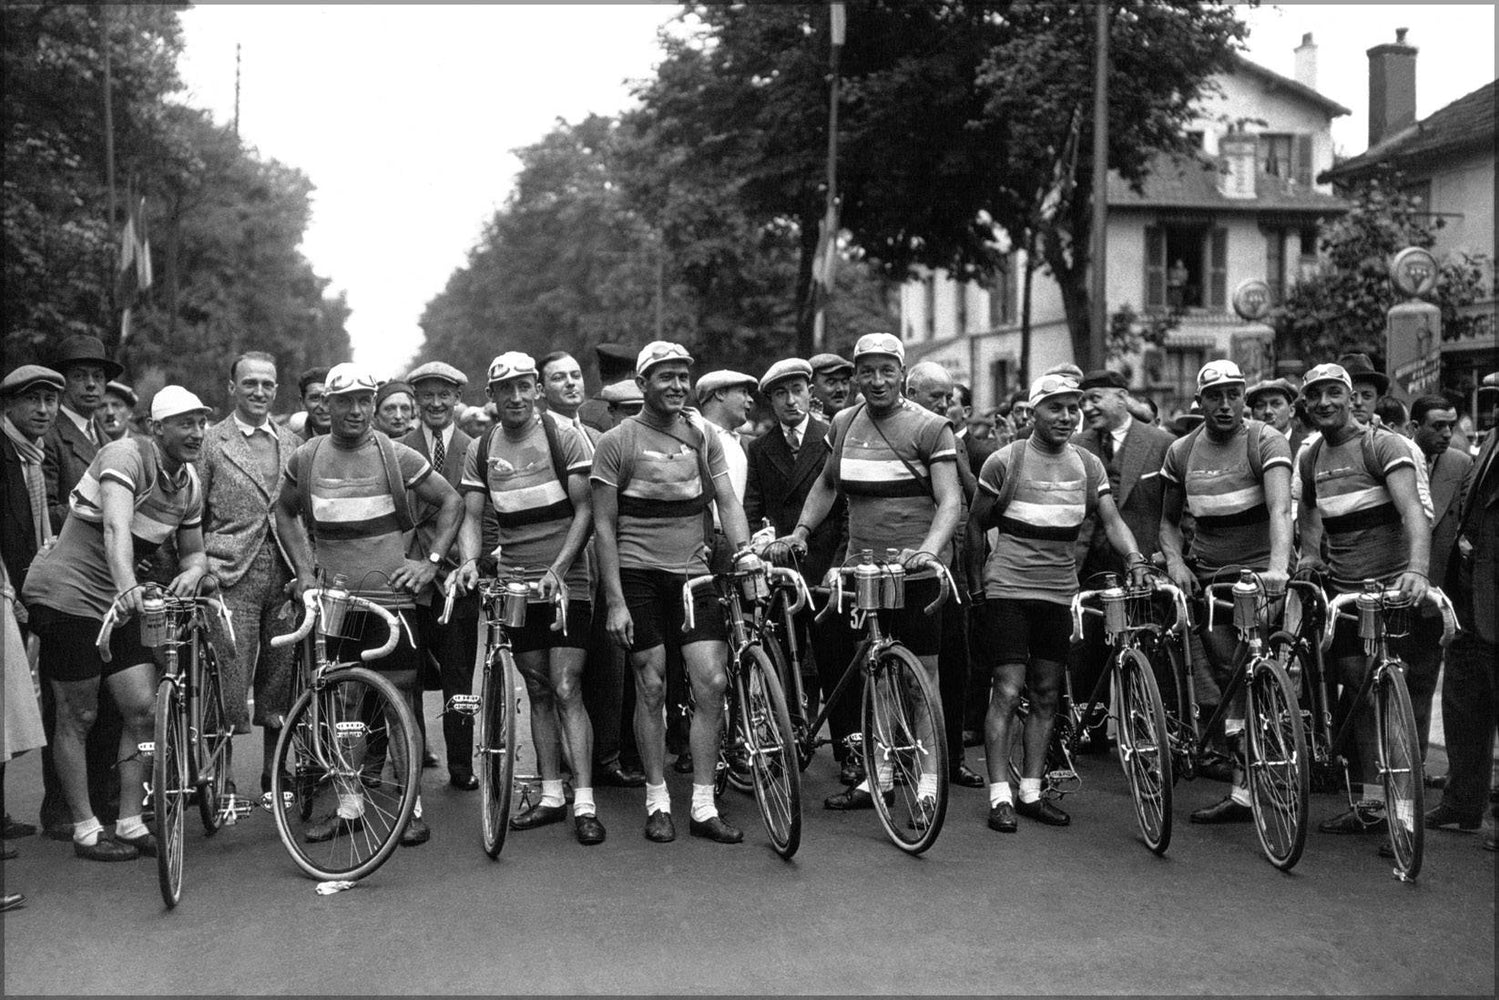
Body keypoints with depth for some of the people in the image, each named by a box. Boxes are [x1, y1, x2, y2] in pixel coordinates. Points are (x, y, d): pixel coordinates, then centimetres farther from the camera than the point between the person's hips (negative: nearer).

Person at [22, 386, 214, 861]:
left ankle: (130, 823, 10)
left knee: (144, 708, 0)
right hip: (66, 594, -7)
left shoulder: (189, 484, 5)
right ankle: (85, 830, 11)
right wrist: (126, 584, -52)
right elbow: (115, 526, -36)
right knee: (78, 717, 1)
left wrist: (191, 571, -11)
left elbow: (194, 551, 14)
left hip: (115, 602, 7)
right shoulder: (126, 456, -19)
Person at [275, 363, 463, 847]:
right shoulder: (306, 458, 5)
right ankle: (348, 807, 15)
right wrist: (303, 569, 9)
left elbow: (452, 502, 7)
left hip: (390, 594, -2)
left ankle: (412, 807, 6)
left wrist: (431, 561, -1)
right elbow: (284, 512, 20)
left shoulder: (396, 456, -2)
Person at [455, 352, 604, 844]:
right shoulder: (481, 449, 5)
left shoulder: (564, 437, -6)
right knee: (538, 692, 9)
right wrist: (469, 560, -17)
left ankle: (584, 803, -8)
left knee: (566, 692, -9)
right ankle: (551, 795, 17)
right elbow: (472, 516, 3)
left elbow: (585, 511, -8)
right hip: (514, 583, 4)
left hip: (566, 582, -4)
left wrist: (557, 569, -19)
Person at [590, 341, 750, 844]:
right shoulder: (617, 442, -2)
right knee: (651, 686, 1)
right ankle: (657, 802, 14)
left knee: (712, 683, -5)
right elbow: (604, 525, -4)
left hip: (695, 572, 3)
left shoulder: (703, 438, 10)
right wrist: (615, 602, -9)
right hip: (639, 575, -3)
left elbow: (728, 503, 7)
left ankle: (704, 806, 2)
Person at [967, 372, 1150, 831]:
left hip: (1060, 592, 5)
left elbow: (1111, 520, -2)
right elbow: (976, 523, 3)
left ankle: (1031, 792, 15)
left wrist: (1135, 558, -20)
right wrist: (976, 583, 3)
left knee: (1046, 694, 7)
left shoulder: (1088, 465, 6)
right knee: (1008, 691, -8)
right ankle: (1000, 796, -5)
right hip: (1009, 587, -4)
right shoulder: (1005, 461, -6)